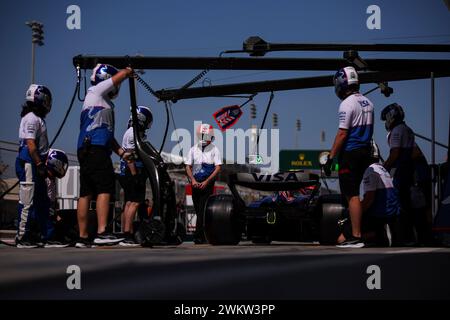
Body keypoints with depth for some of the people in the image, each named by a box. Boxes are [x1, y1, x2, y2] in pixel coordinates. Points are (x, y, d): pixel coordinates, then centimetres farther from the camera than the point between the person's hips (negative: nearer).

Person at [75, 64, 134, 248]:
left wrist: (121, 152, 16)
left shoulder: (104, 101, 28)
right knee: (105, 190, -15)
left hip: (85, 150, 9)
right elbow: (123, 74, -1)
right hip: (95, 149, -9)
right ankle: (102, 233, -23)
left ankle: (82, 238, 7)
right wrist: (129, 71, 22)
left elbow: (107, 134, 26)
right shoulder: (96, 91, 3)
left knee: (86, 193, 6)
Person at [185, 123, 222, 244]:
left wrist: (206, 182, -12)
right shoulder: (193, 149, 9)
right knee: (198, 210, 7)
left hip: (208, 184, -4)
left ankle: (198, 236, -14)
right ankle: (204, 235, 17)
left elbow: (218, 168, -5)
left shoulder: (214, 150, -1)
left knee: (203, 211, -11)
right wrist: (193, 180, -7)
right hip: (195, 184, 4)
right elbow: (188, 167, 9)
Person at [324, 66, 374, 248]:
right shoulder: (368, 103, 12)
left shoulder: (347, 104, -13)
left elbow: (342, 133, -18)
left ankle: (356, 237, -9)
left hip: (350, 153, -8)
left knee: (352, 195, -7)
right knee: (355, 193, 15)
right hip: (365, 152, 8)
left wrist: (331, 157, -15)